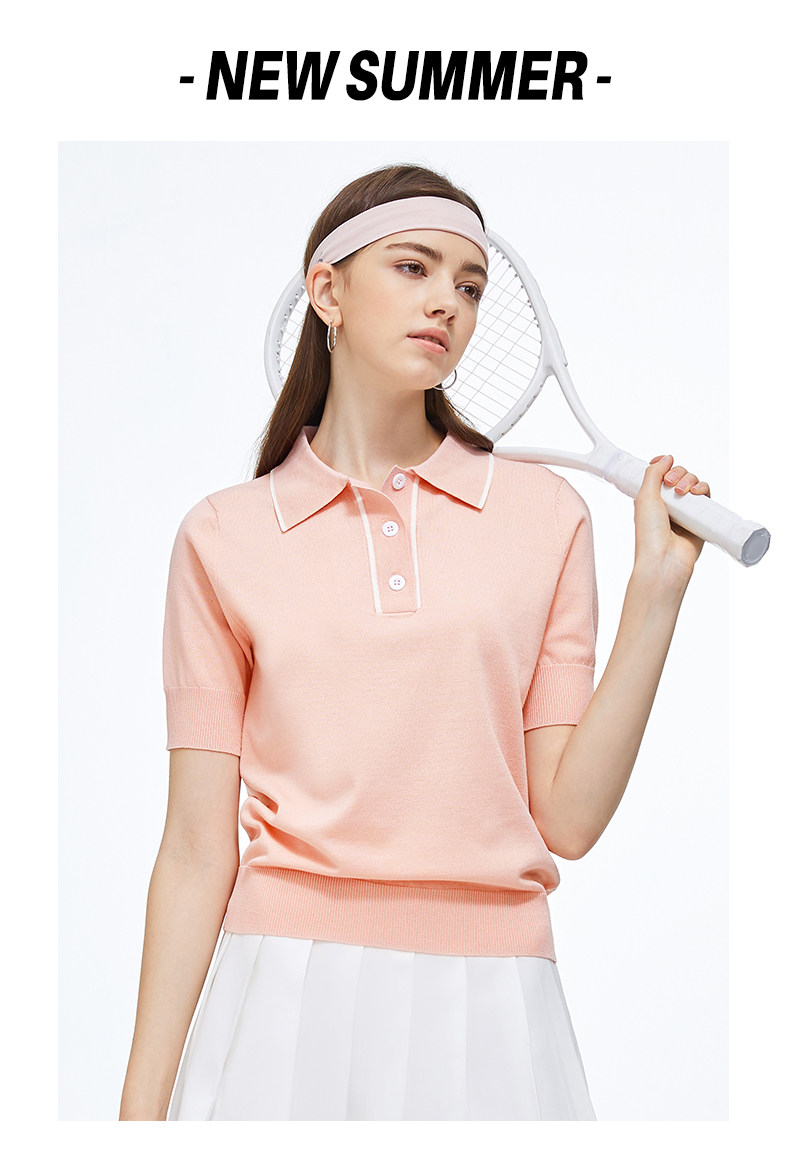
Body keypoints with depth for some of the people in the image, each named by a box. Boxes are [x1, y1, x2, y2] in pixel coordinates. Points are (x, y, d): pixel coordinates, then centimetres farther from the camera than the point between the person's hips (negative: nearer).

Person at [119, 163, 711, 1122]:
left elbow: (567, 817, -2)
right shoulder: (222, 538, 2)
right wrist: (144, 1101, -2)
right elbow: (196, 848, 1)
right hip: (286, 1005, -1)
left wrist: (657, 584, -6)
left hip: (489, 1008, 1)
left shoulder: (546, 515, 4)